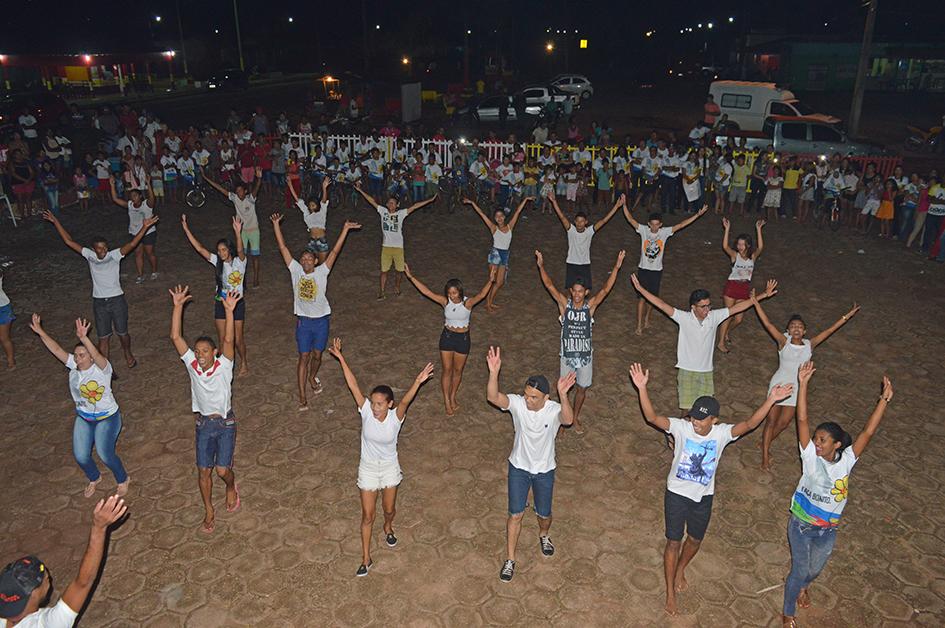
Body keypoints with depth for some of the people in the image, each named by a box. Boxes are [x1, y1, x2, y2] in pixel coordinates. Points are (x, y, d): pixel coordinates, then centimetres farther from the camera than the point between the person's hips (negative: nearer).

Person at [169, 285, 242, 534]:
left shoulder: (223, 366, -15)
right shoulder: (192, 365, -8)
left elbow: (228, 340, -31)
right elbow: (176, 337, -16)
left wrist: (229, 311, -43)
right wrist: (178, 306, -24)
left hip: (225, 423, -3)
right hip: (203, 423, 3)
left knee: (222, 469, -4)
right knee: (203, 470, 5)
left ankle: (231, 487, 33)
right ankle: (209, 512, 25)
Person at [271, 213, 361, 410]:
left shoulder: (322, 272, -9)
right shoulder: (296, 271, -6)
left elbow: (335, 251, -15)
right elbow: (283, 247, -8)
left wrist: (345, 229, -20)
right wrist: (276, 224, -13)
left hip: (321, 320, 0)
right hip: (303, 320, 0)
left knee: (317, 355, 14)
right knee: (304, 357, 2)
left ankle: (312, 377, 46)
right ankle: (302, 396, 8)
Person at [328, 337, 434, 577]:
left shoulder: (396, 417, -23)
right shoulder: (366, 411, -20)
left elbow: (406, 400, -43)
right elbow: (353, 385, -27)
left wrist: (417, 383, -63)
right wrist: (340, 357, -32)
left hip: (389, 467, 0)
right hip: (368, 469, 0)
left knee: (389, 509, 20)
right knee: (368, 515, 8)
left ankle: (388, 528, 57)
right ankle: (366, 559, 23)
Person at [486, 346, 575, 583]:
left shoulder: (554, 410, -25)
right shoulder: (517, 403, -21)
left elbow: (568, 420, -49)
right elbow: (493, 397, -39)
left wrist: (563, 395, -66)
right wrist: (494, 372, -56)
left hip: (544, 470, 0)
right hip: (519, 467, 0)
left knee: (543, 513, 18)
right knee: (516, 514, 6)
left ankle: (543, 535, 54)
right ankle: (510, 559, 24)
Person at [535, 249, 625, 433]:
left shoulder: (590, 306, -10)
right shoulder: (564, 304, -10)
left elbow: (605, 289, -20)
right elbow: (550, 286, -17)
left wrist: (616, 268, -30)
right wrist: (541, 266, -28)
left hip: (585, 355, 1)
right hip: (567, 354, -1)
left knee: (581, 389, 16)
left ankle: (576, 418, 39)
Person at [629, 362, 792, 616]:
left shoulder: (722, 433, -15)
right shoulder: (681, 427, -22)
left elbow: (750, 424, -26)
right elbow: (652, 417, -34)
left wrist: (770, 400, -38)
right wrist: (642, 388, -49)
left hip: (703, 497, 3)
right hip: (677, 493, -3)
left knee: (695, 540, 22)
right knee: (674, 542, 7)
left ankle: (680, 571, 53)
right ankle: (670, 593, 25)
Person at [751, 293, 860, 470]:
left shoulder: (809, 345, -6)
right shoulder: (783, 342, -14)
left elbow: (829, 330, -5)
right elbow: (768, 324, -23)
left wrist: (847, 316, -8)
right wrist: (756, 303, -31)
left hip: (796, 389, 3)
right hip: (779, 385, -3)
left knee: (784, 422, 14)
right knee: (771, 420, 4)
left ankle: (765, 443, 39)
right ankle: (765, 456, 14)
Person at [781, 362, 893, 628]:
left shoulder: (846, 460, -12)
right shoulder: (810, 455, -17)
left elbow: (868, 432, -18)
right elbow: (802, 419, -26)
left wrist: (884, 400, -25)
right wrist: (803, 383, -33)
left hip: (828, 529, 3)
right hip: (801, 525, -3)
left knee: (814, 570, 24)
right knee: (799, 571, 8)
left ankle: (803, 584, 60)